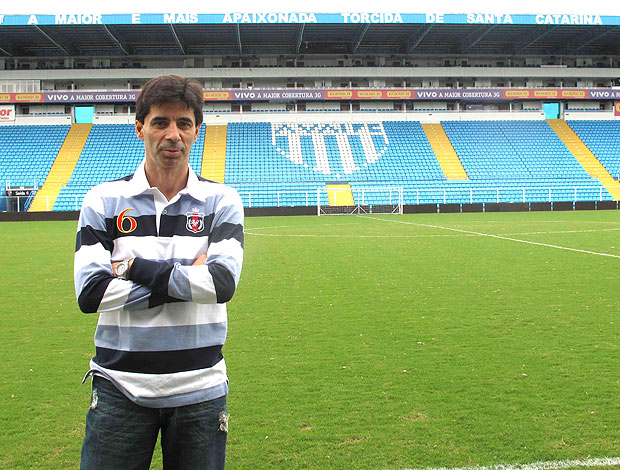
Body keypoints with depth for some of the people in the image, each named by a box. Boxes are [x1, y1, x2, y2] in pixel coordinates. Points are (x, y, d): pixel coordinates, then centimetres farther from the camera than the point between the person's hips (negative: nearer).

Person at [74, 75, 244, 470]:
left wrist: (131, 267, -13)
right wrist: (186, 278, -13)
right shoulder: (104, 200, 0)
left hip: (200, 390, 1)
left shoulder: (222, 201, -1)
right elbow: (91, 293, -12)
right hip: (120, 388, 0)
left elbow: (222, 284, -16)